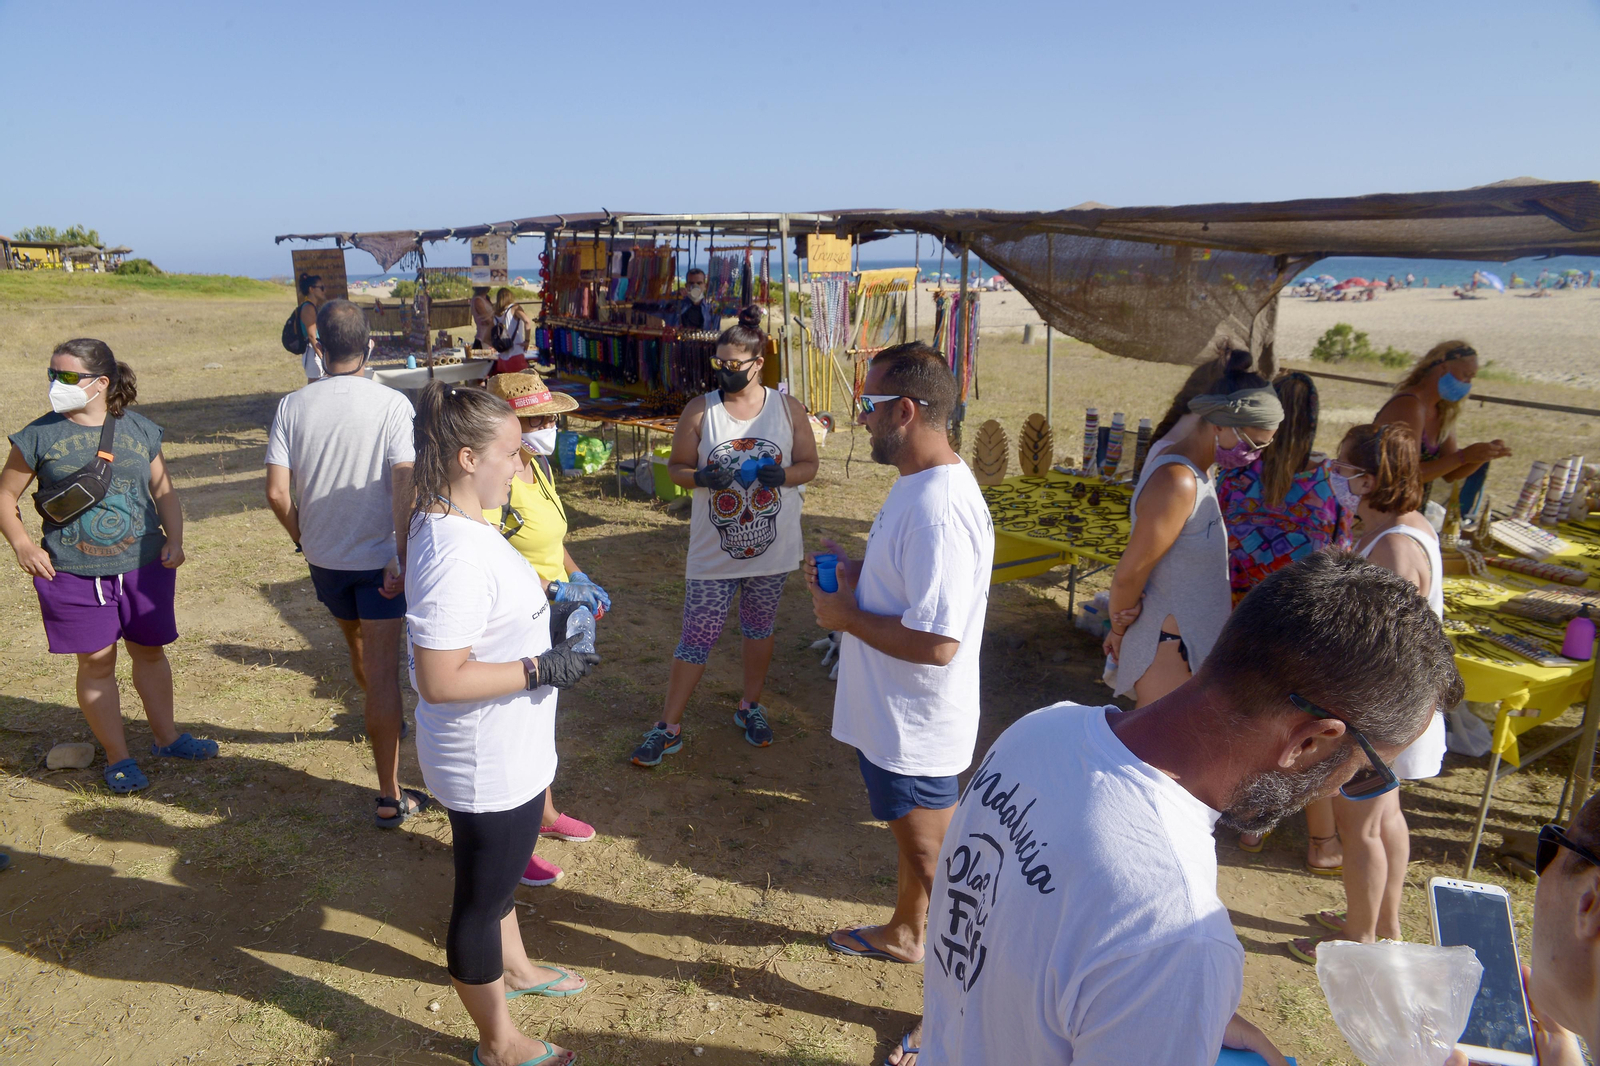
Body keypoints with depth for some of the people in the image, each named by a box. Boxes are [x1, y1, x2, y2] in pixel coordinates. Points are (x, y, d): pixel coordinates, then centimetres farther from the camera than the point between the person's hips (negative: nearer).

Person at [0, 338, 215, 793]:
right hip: (73, 573, -1)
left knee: (149, 651, 14)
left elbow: (163, 489, 13)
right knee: (96, 661, 4)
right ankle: (118, 758, 19)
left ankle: (166, 737, 32)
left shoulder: (140, 430, 3)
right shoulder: (39, 435, -1)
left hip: (144, 565, 2)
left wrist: (174, 539, 0)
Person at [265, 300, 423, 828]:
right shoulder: (392, 405, -14)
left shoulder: (293, 406, -5)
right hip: (379, 556, -4)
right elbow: (404, 488, -23)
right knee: (382, 669, -2)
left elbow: (277, 493, -7)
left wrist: (303, 538, 10)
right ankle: (390, 796, 0)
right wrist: (404, 557, -19)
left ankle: (382, 718, 55)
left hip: (323, 556, 4)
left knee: (357, 642, 28)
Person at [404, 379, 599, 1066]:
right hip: (488, 767, -10)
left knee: (498, 870, 30)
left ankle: (513, 968, 56)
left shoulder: (448, 522, 0)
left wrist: (543, 603, 8)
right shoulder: (456, 555, -32)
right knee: (480, 899, 12)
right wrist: (541, 668, -26)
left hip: (505, 751, 10)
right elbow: (440, 680, -32)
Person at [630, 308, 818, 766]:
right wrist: (703, 478, -21)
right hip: (714, 551, -1)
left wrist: (782, 475, -18)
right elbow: (676, 466, 1)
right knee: (696, 638, 1)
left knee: (760, 627, 18)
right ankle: (670, 727, 15)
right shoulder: (699, 410, -4)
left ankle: (750, 706, 39)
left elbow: (809, 464, 4)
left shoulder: (789, 408, -2)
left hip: (772, 547, 2)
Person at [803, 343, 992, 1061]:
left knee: (931, 860, 8)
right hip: (892, 714, 10)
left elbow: (935, 642, -33)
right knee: (911, 838, 29)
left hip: (916, 726, -10)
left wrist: (846, 616, -20)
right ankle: (904, 934, 53)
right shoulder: (919, 484, 4)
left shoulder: (939, 511, -30)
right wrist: (853, 571, 2)